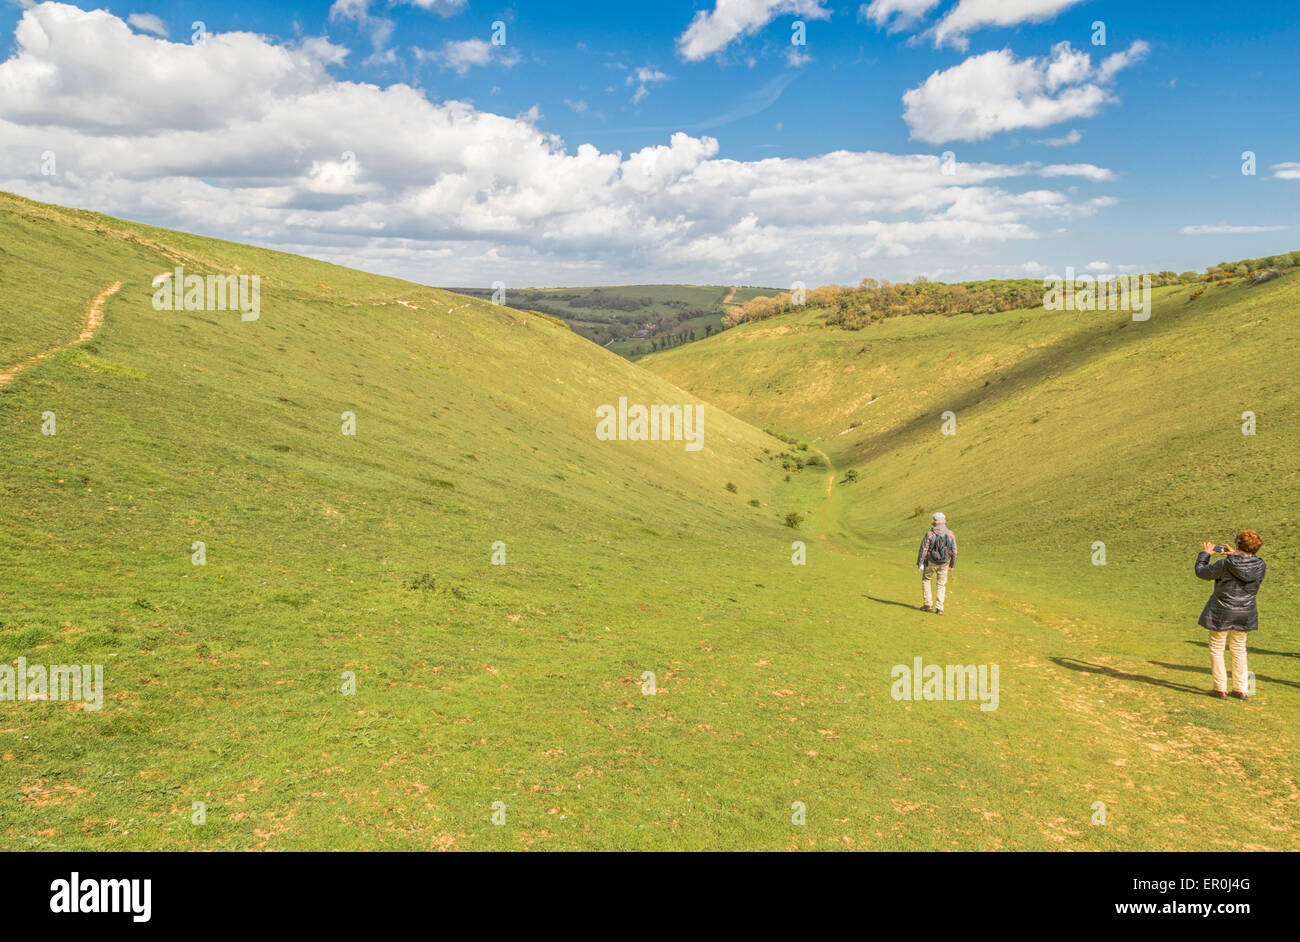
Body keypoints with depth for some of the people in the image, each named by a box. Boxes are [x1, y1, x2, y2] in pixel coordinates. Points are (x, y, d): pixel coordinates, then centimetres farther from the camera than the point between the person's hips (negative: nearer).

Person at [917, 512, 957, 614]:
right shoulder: (950, 534, -3)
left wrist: (919, 563, -7)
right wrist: (953, 564, 13)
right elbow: (954, 551, 1)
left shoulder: (929, 534, -12)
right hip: (944, 564, 2)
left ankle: (927, 604, 17)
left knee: (926, 579, 21)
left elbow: (923, 549, -13)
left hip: (931, 563, -2)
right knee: (941, 585, 14)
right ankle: (939, 608, 8)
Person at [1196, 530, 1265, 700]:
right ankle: (1241, 689, 21)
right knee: (1239, 649, 18)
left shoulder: (1226, 564, -21)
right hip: (1245, 614, 5)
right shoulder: (1260, 565, -9)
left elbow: (1201, 571, -7)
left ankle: (1220, 689, 11)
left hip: (1221, 613, -4)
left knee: (1216, 649, 9)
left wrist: (1205, 554, 9)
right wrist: (1235, 556, 17)